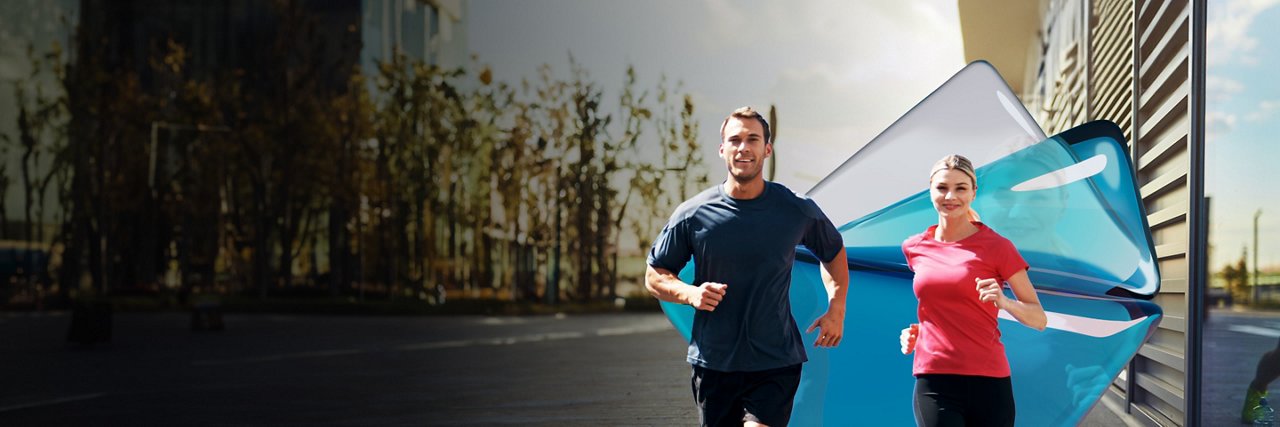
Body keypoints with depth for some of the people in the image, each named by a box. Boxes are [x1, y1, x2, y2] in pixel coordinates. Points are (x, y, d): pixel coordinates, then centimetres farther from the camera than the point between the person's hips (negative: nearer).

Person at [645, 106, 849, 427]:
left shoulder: (798, 211, -1)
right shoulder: (693, 214, -2)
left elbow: (834, 253, 19)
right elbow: (654, 276, 7)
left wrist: (836, 310, 6)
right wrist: (690, 293, -13)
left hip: (776, 363, -1)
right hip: (713, 362, 2)